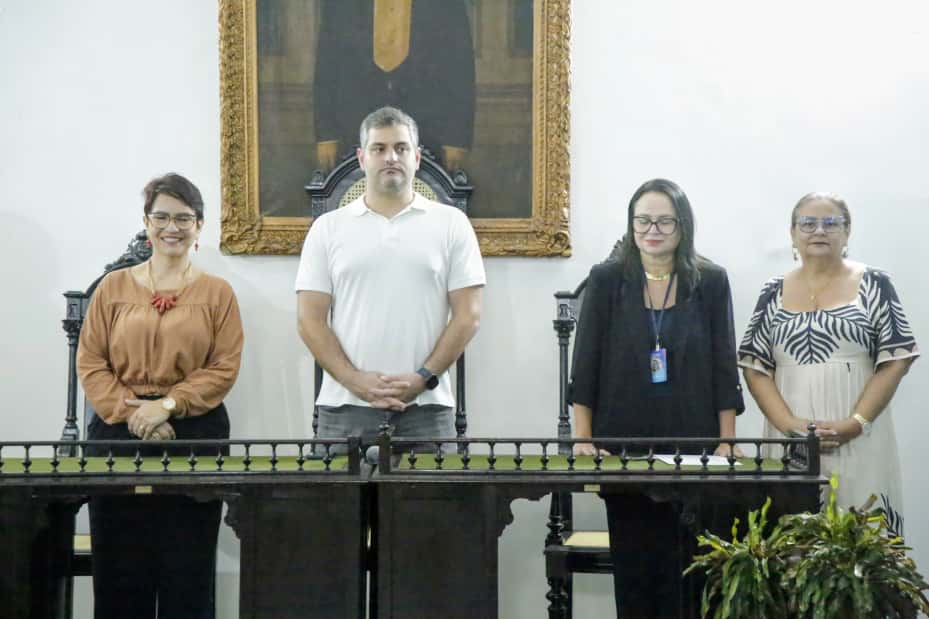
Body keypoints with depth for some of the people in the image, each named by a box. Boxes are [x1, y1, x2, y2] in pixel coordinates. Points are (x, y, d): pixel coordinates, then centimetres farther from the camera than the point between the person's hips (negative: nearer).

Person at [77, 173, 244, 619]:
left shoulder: (217, 293, 5)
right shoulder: (113, 287, 8)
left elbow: (225, 367, -2)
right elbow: (90, 363, 3)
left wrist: (167, 404, -14)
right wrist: (130, 413, -11)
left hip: (195, 434, -1)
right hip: (119, 434, 1)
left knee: (187, 569, 3)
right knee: (120, 566, 3)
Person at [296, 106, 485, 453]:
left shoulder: (451, 224, 6)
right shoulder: (328, 228, 8)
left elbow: (468, 315, 2)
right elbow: (310, 320, 3)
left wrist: (423, 378, -10)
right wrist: (356, 381, -10)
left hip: (426, 406, 0)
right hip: (345, 406, 1)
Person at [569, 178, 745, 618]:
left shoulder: (710, 282, 4)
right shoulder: (606, 281, 4)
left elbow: (724, 367, 4)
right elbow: (585, 366, 3)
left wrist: (726, 442, -2)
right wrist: (583, 439, -3)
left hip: (691, 445, 0)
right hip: (623, 444, 0)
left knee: (684, 565, -2)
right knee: (632, 565, 3)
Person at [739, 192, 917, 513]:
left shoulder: (873, 285, 3)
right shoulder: (773, 293, 9)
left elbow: (896, 360, -1)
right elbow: (755, 366, 6)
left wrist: (855, 423, -12)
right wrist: (788, 424, -10)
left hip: (859, 440, -2)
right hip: (790, 440, 2)